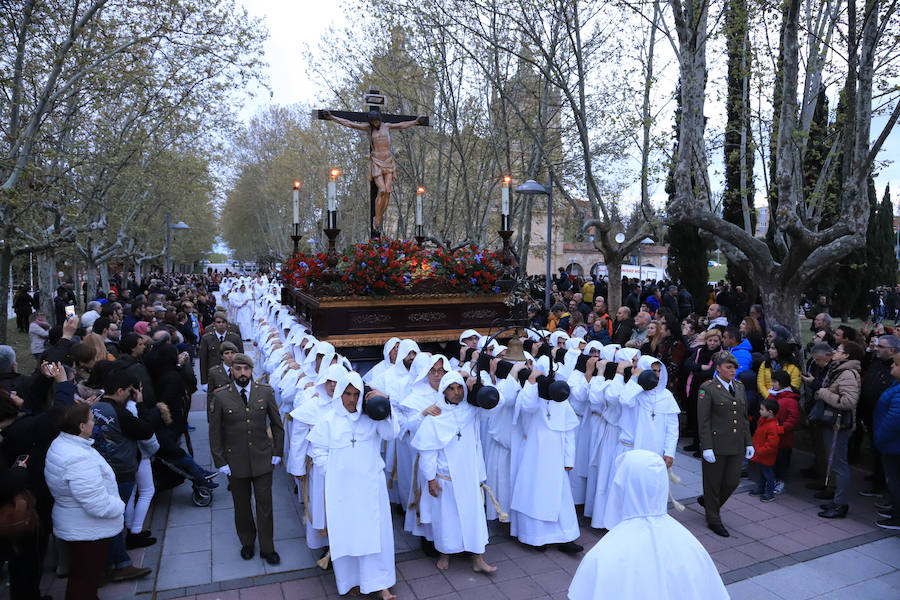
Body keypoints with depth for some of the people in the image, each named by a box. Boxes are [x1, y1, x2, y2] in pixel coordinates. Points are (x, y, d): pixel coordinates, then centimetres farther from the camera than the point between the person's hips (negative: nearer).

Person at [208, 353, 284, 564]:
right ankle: (247, 543, 36)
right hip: (235, 461, 0)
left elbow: (277, 425, 6)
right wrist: (220, 462, -3)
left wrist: (277, 452, 3)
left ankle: (267, 548, 23)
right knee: (241, 505, 14)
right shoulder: (221, 397, -7)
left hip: (262, 459, 1)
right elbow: (215, 433, -1)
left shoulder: (265, 392, -4)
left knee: (265, 504, 7)